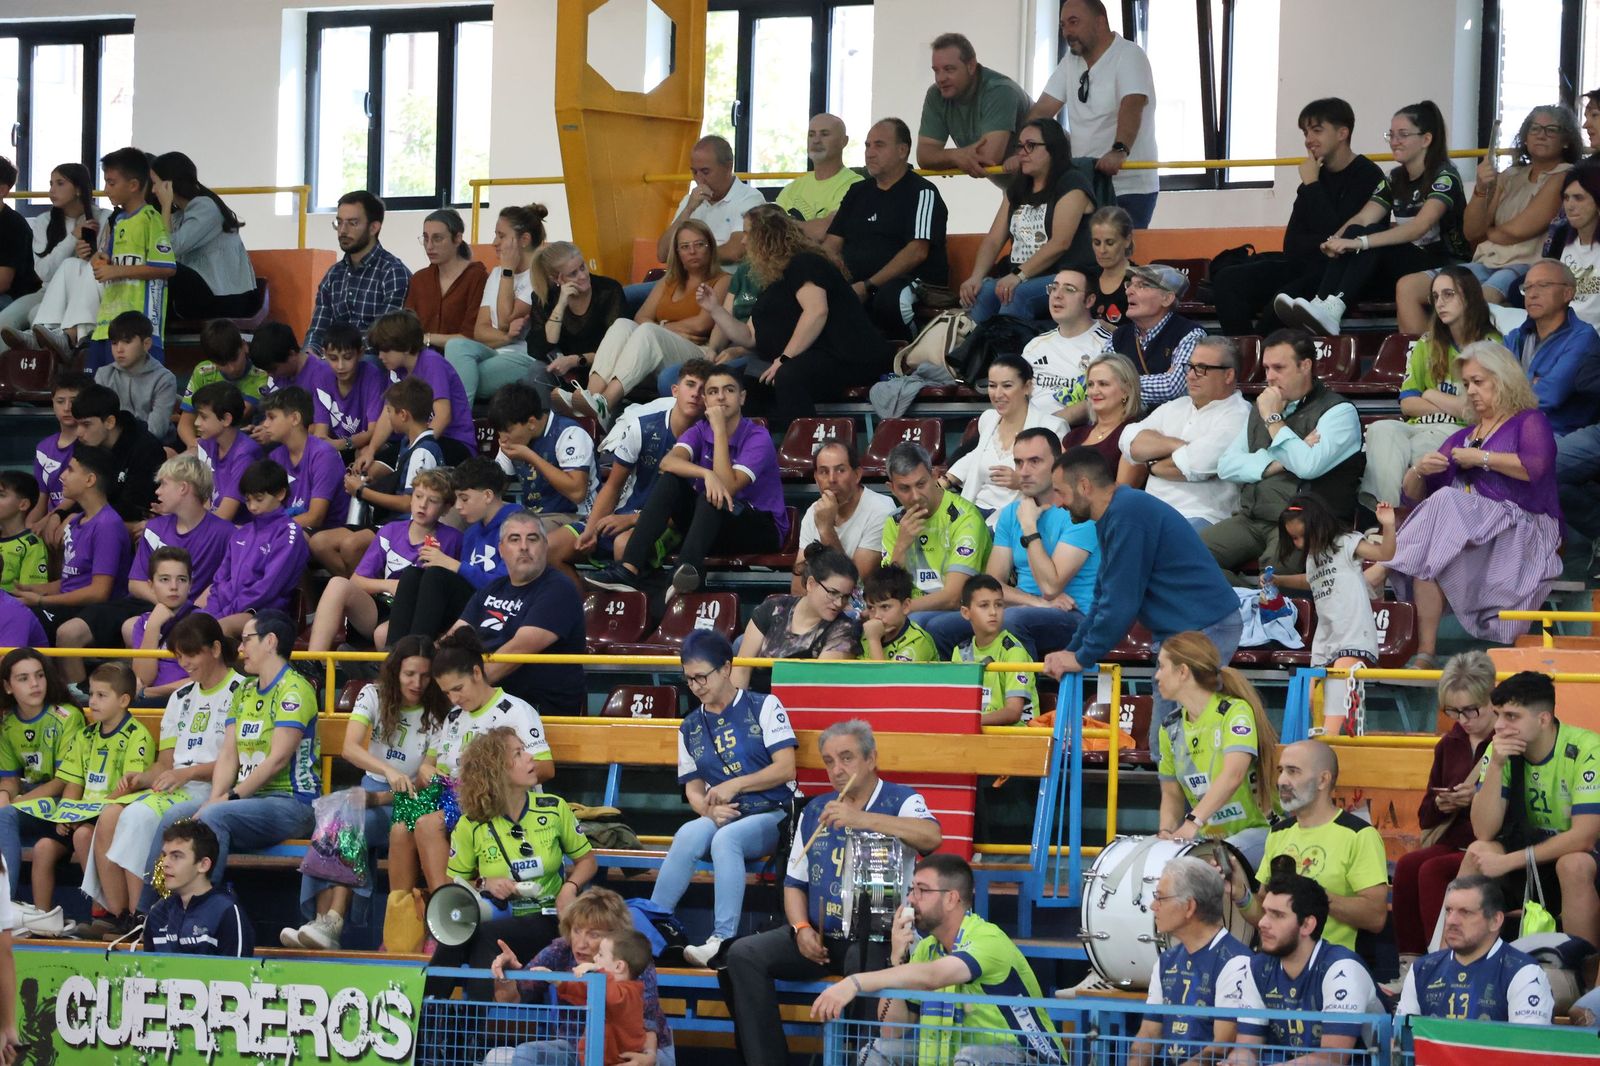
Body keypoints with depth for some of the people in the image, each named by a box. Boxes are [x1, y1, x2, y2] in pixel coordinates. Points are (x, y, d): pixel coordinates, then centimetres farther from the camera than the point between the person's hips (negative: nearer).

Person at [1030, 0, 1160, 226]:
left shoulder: (1129, 56, -11)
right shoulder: (1070, 62, 10)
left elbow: (1131, 106, -28)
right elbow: (1042, 111, 5)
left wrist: (1119, 151, -46)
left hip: (1130, 188, -7)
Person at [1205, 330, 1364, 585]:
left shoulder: (1338, 411, 0)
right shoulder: (1260, 409, 23)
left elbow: (1309, 465, -17)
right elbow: (1226, 465, 13)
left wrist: (1274, 420, -5)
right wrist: (1276, 463, -4)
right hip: (1250, 520, 7)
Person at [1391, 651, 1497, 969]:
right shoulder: (1450, 744, 17)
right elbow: (1425, 817, 21)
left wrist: (1480, 798, -21)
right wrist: (1441, 805, -1)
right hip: (1453, 843, 6)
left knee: (1432, 870, -31)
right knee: (1407, 865, -25)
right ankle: (1410, 964, -26)